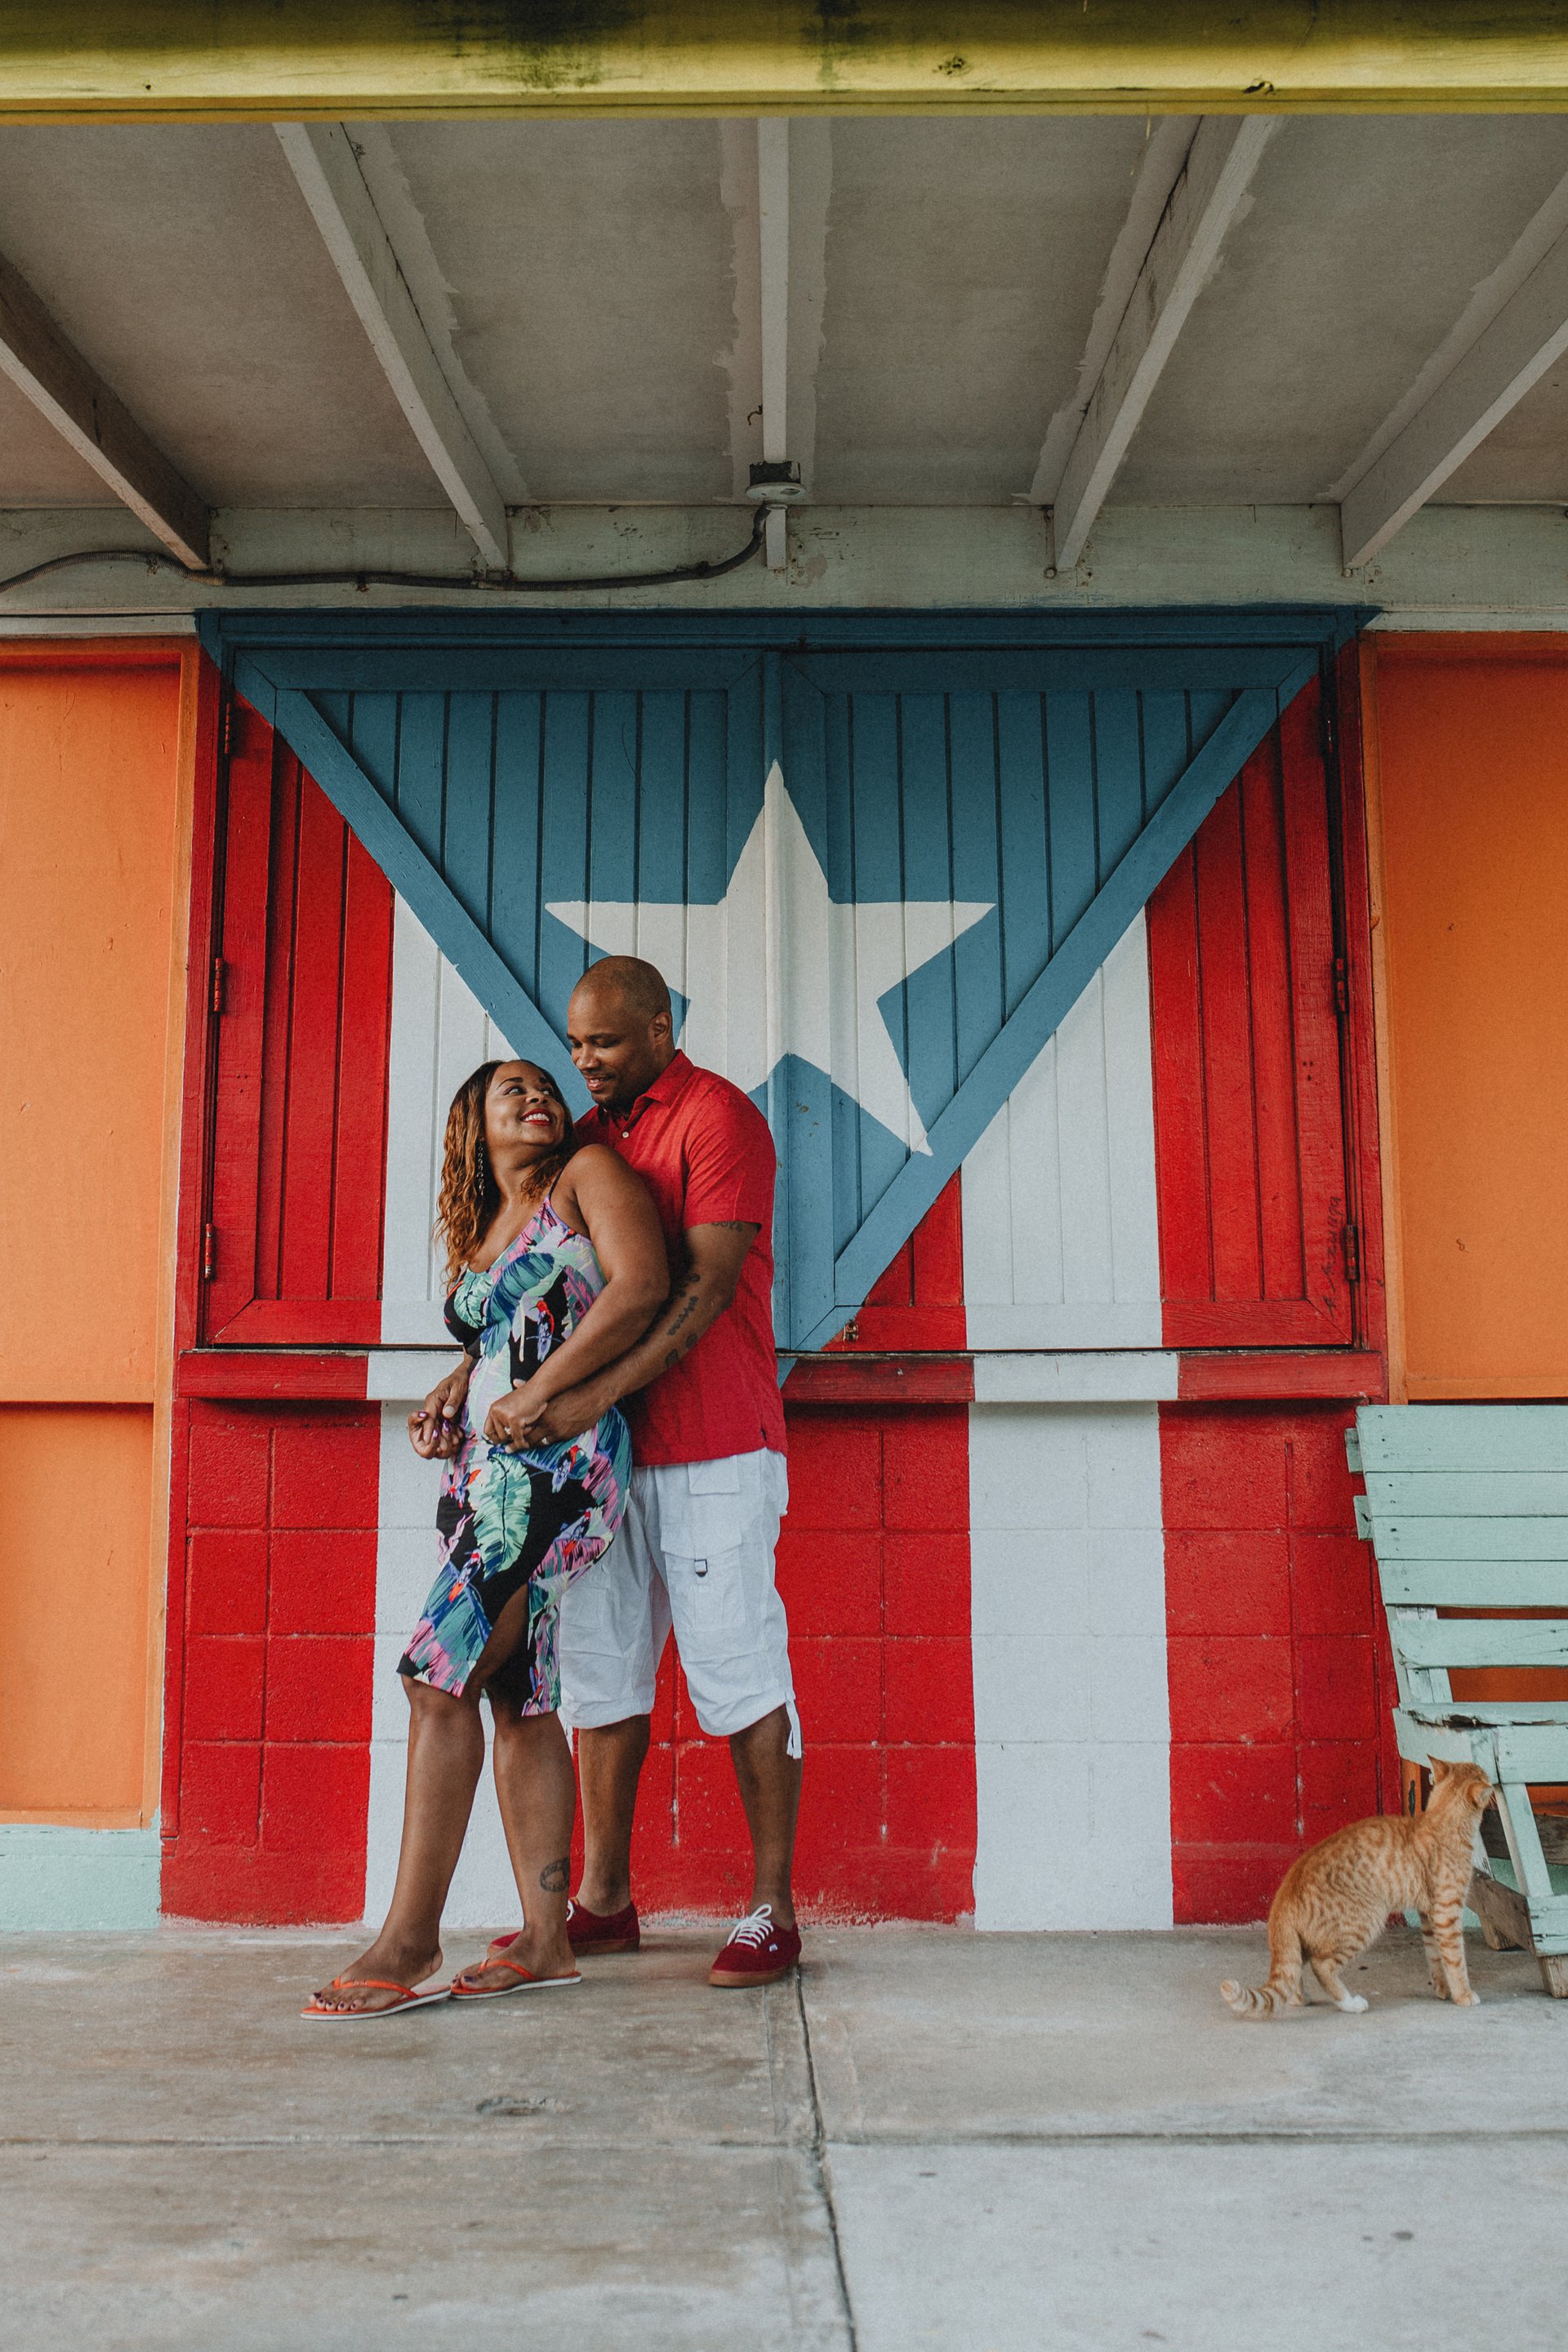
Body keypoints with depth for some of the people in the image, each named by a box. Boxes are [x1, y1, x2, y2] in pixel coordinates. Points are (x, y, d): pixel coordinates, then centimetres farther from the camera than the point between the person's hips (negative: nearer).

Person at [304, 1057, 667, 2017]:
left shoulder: (587, 1174, 2)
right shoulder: (475, 1236, 21)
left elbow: (641, 1284, -13)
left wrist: (540, 1393, -16)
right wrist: (447, 1402, 7)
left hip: (559, 1461, -8)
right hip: (483, 1467, 8)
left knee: (441, 1674, -14)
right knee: (519, 1696, 6)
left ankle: (410, 1943, -8)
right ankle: (547, 1938, 11)